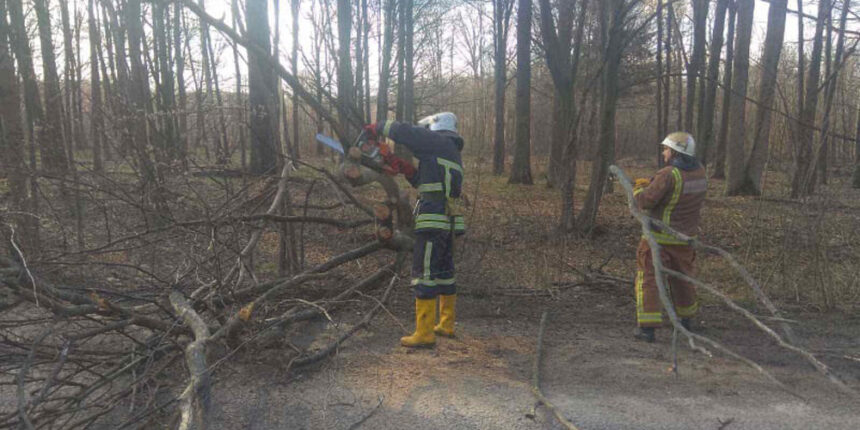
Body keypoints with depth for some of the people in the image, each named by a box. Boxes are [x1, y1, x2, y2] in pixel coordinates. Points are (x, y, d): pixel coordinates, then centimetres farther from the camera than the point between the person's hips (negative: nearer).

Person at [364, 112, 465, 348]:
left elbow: (402, 131, -4)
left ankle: (424, 333, -6)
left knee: (424, 273, -8)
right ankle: (446, 326, 27)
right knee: (444, 273, 16)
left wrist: (377, 128, 13)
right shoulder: (452, 154, 25)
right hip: (448, 221, 10)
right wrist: (404, 167, 14)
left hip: (433, 219, -10)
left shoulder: (438, 141, -1)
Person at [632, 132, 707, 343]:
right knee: (682, 277, 24)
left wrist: (638, 189, -2)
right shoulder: (699, 171, 3)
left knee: (648, 279, -1)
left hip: (660, 236, -7)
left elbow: (645, 201, -24)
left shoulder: (668, 174, -22)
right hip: (685, 237, 7)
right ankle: (685, 318, 41)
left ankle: (647, 328, -7)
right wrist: (650, 183, 11)